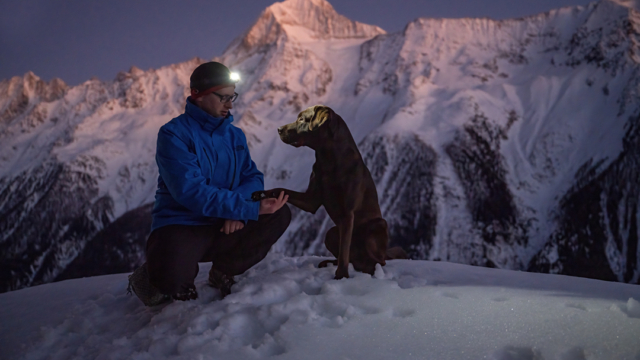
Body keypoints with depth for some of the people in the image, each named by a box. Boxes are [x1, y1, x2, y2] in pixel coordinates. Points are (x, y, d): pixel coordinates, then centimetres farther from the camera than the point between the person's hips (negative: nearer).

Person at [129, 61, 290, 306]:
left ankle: (223, 272, 7)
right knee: (171, 277, -37)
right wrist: (251, 209, -29)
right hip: (181, 226, -6)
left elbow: (253, 177, 4)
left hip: (224, 227, 6)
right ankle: (153, 278, 6)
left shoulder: (235, 135, 8)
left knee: (280, 215, -14)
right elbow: (191, 192, -24)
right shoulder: (174, 134, -13)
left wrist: (236, 208, -21)